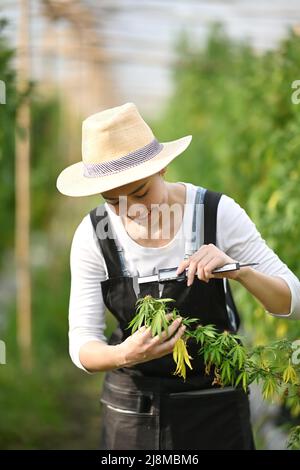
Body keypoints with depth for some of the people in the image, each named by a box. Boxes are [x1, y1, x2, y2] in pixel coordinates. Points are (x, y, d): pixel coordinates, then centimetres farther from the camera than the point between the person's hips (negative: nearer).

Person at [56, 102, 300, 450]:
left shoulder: (217, 213, -17)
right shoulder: (93, 235, -13)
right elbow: (82, 346, -13)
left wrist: (238, 270, -34)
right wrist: (125, 355, -36)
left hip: (215, 406, -1)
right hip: (131, 407, 1)